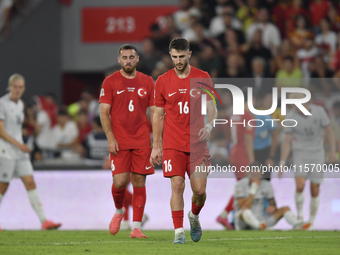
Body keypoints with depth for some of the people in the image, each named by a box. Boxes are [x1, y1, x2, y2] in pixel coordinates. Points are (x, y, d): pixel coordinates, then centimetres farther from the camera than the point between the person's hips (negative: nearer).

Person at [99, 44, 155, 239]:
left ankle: (136, 228, 2)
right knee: (120, 181, -10)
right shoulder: (110, 82, 2)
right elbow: (104, 112, 0)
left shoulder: (147, 82, 8)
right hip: (119, 141, -2)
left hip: (142, 141, 2)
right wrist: (110, 138, -10)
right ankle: (119, 211, 21)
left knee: (139, 182, -1)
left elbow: (154, 112, 10)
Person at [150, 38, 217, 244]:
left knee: (200, 190, -3)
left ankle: (194, 217, 29)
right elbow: (158, 115, 9)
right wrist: (156, 146, 6)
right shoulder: (162, 82, 4)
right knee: (177, 186, -11)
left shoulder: (203, 78, 3)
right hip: (172, 145, 0)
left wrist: (209, 125, -17)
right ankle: (179, 232, -5)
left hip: (197, 144, 0)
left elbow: (212, 109, 5)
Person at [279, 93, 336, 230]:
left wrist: (333, 151, -1)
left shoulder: (318, 111, -7)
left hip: (317, 153, 1)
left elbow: (329, 130, 4)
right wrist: (282, 163, -7)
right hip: (300, 153, -1)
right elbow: (287, 142, -3)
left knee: (315, 190, 1)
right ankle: (299, 216, -2)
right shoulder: (290, 117, -8)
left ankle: (311, 222, 15)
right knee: (300, 185, -22)